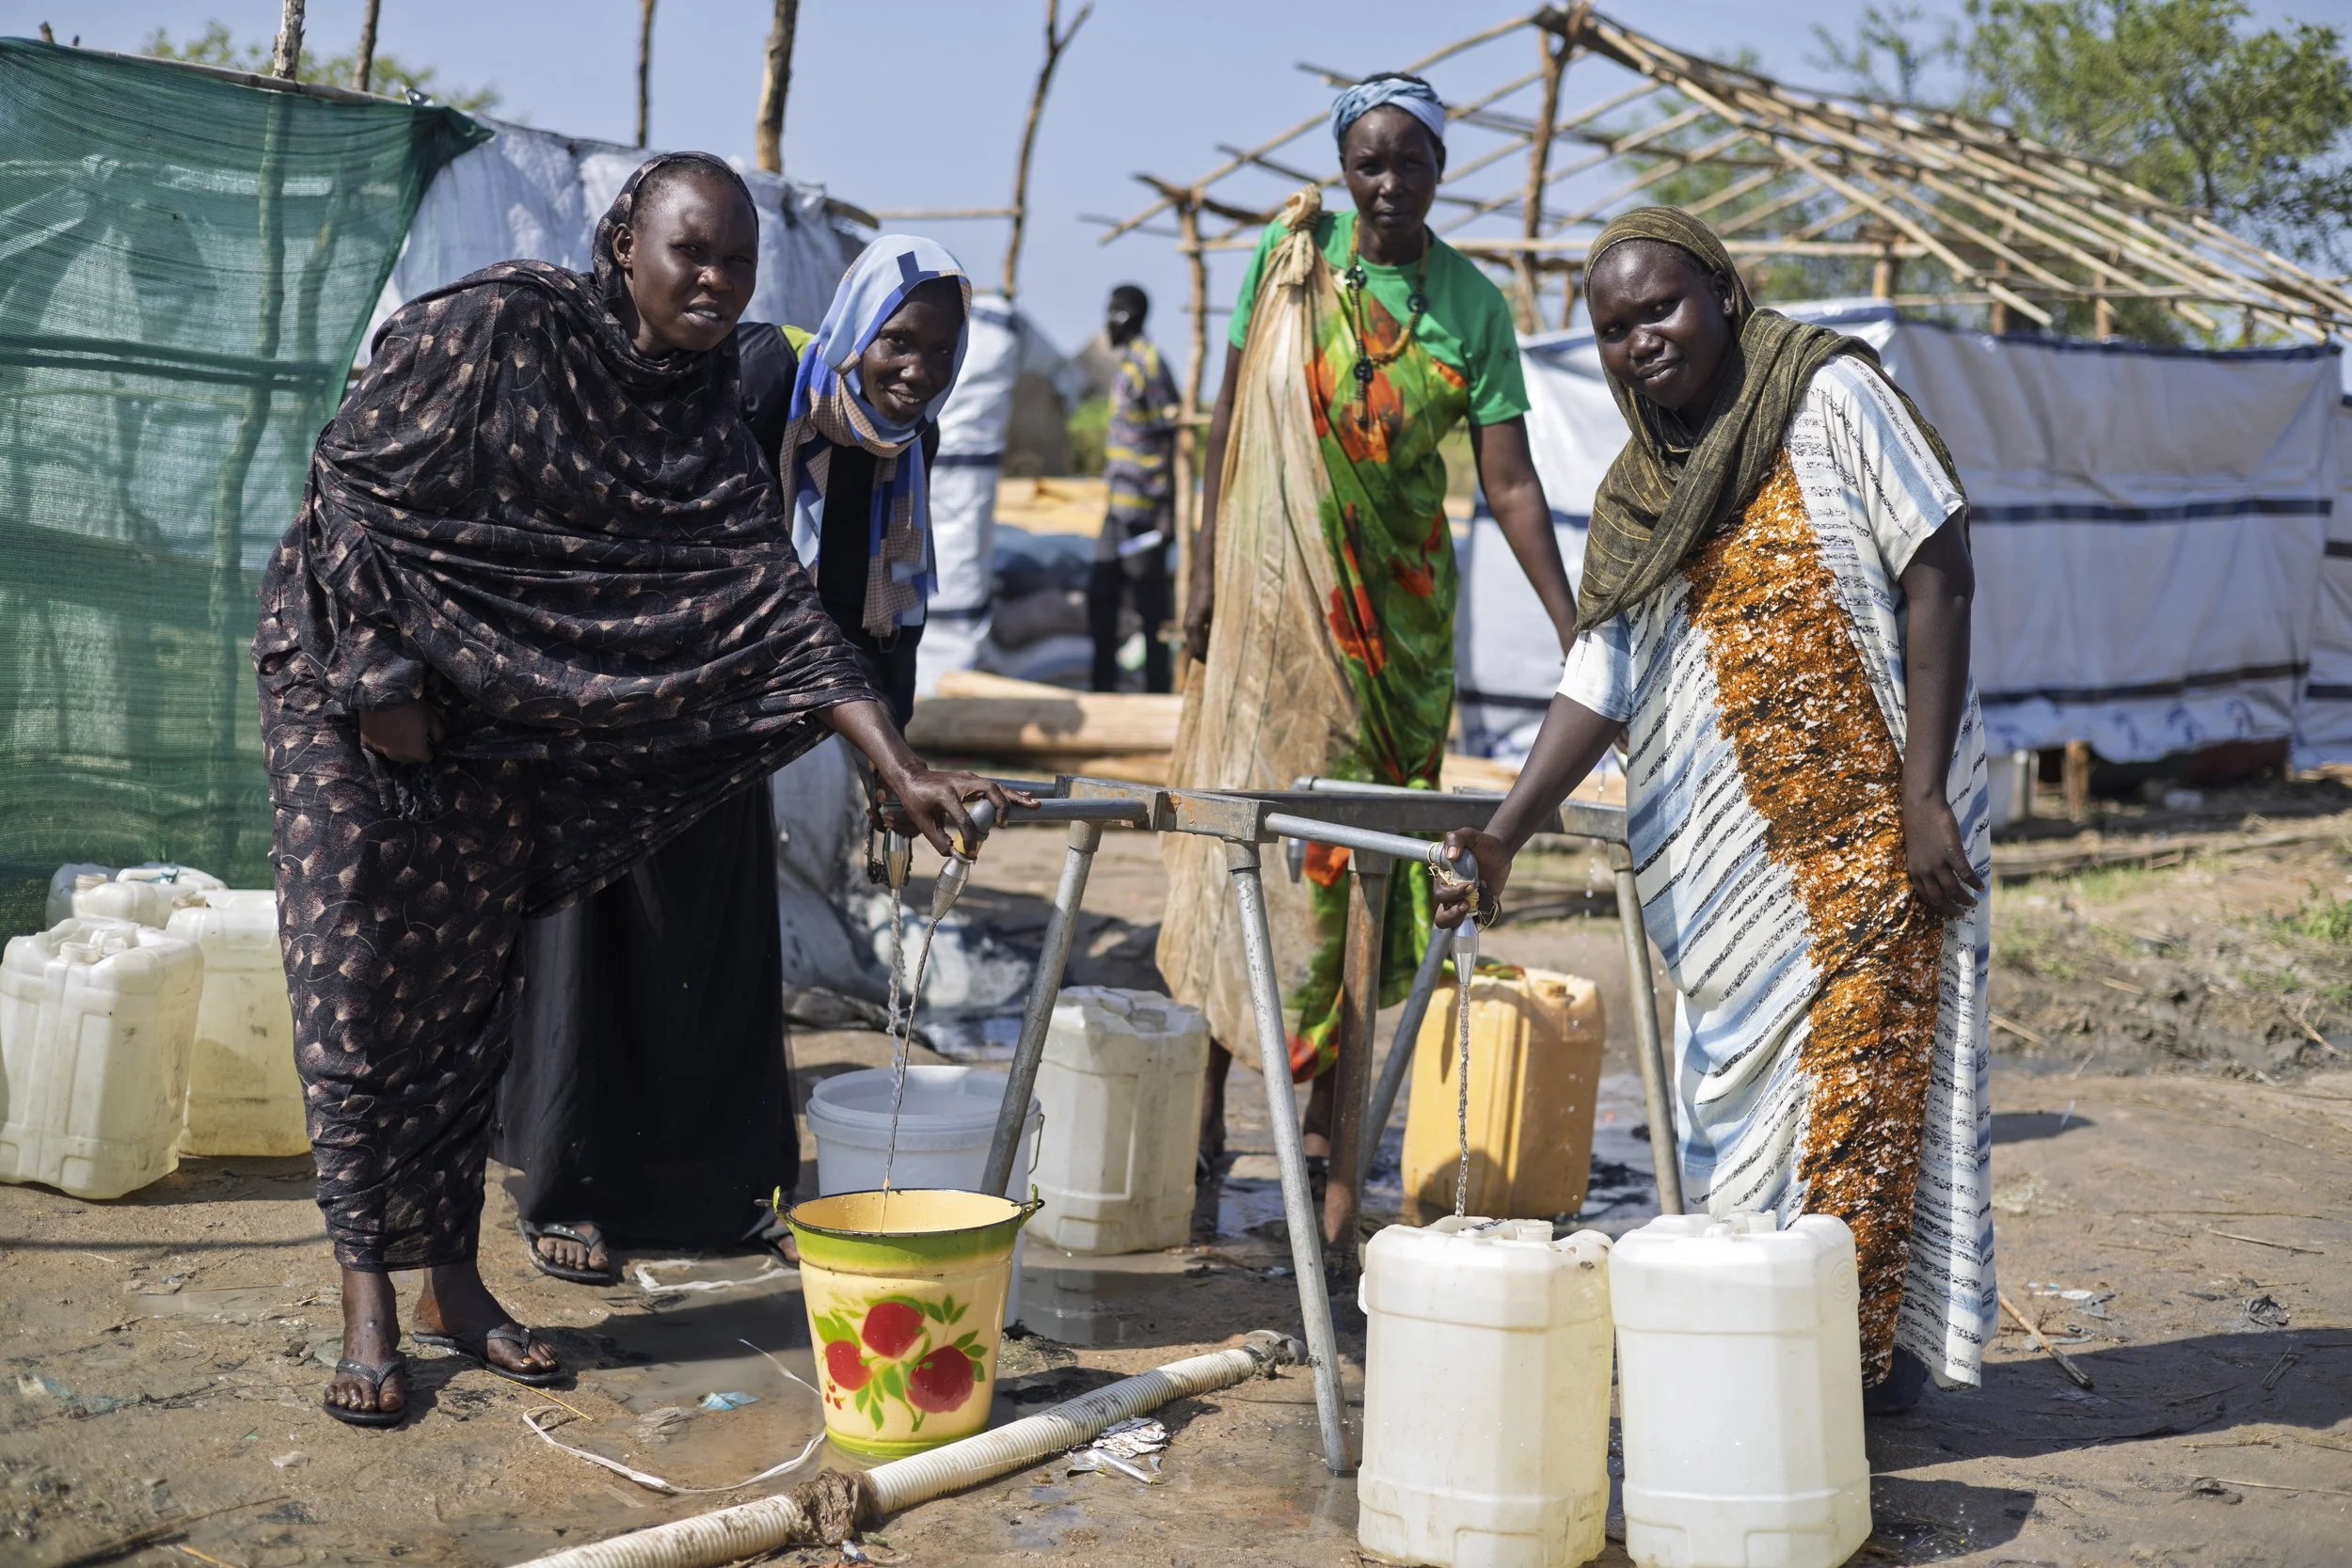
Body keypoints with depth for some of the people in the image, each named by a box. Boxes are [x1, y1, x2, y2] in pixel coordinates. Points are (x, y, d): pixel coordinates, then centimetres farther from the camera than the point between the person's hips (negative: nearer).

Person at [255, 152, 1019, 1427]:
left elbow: (774, 607, -9)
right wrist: (383, 680, -16)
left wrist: (899, 769, -19)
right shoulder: (491, 330, -16)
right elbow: (348, 483, -13)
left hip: (499, 724, 5)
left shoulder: (703, 426, -2)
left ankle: (452, 1282, 19)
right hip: (352, 678, -5)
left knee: (471, 997, 8)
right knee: (361, 996, -4)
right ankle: (369, 1306, 5)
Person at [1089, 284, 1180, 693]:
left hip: (1143, 508, -10)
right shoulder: (1124, 364, 16)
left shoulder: (1149, 363, -13)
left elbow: (1170, 437, -17)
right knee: (1101, 592, 13)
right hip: (1119, 505, 10)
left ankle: (1158, 687, 3)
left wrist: (1166, 506, -20)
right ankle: (1104, 684, 22)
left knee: (1149, 599, -3)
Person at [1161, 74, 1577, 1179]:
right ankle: (1202, 1103, 9)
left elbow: (1510, 481, -7)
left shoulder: (1472, 303, -2)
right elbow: (1230, 417, 5)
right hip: (1271, 590, 0)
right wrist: (1206, 571, 0)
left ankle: (1328, 1112, 13)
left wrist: (1575, 632, -16)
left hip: (1395, 607, 1)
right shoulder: (1288, 250, -1)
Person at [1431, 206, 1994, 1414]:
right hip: (1728, 861, 6)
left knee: (1858, 1080, -4)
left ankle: (1865, 1352, 6)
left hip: (1867, 828, -6)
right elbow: (1600, 681, 9)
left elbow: (1938, 574, -9)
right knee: (1736, 1086, 7)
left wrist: (1924, 794, -15)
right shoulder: (1635, 497, 12)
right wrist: (1501, 838, -1)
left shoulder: (1830, 396, -4)